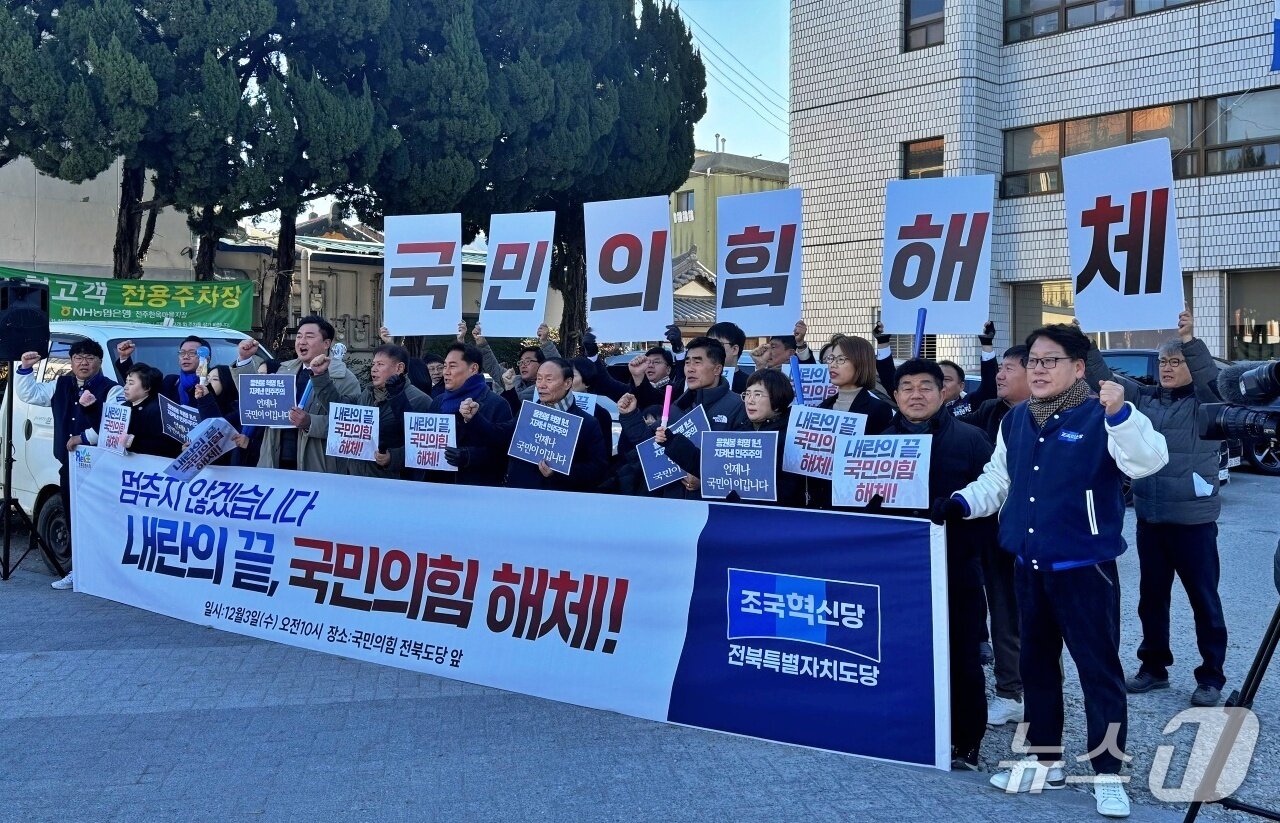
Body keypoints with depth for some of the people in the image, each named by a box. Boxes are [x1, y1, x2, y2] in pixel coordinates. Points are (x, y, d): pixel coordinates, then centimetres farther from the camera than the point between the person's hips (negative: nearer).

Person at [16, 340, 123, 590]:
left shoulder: (111, 390, -7)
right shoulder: (60, 386, 15)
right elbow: (29, 394, 22)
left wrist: (85, 437, -23)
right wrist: (26, 369, 8)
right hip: (68, 464, 7)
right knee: (72, 518, 14)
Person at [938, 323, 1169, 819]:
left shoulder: (1100, 419, -11)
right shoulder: (1014, 422, 8)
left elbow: (1149, 461, -27)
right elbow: (997, 481, 18)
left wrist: (1119, 412, -41)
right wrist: (960, 504, 1)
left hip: (1085, 569, -6)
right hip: (1028, 567, 7)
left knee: (1098, 668, 0)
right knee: (1036, 663, 16)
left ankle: (1108, 773, 12)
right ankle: (1045, 760, 31)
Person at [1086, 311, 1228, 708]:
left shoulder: (1205, 403, -5)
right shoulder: (1145, 398, 9)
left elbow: (1212, 380, -25)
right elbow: (1105, 379, 5)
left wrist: (1190, 339, -36)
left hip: (1193, 520, -5)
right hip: (1149, 518, 5)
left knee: (1204, 599, 5)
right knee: (1151, 597, 14)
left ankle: (1211, 677, 15)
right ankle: (1154, 667, 28)